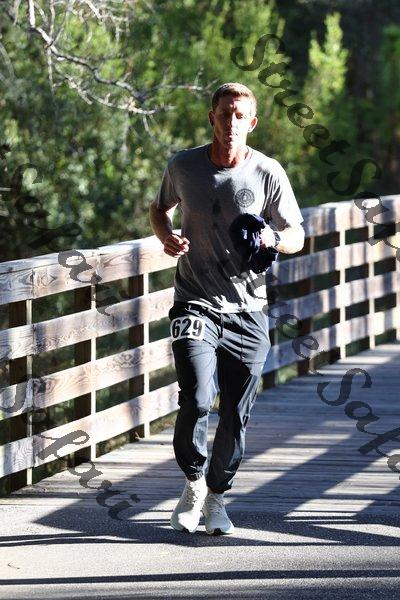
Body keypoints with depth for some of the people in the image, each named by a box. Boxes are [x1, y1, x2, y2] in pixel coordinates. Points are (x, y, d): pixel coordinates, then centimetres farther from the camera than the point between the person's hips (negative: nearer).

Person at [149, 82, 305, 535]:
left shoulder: (268, 174, -3)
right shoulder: (183, 166, -1)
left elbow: (296, 237, 6)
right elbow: (160, 208, 18)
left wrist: (272, 238, -17)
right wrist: (166, 237, -4)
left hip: (247, 311, 1)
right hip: (195, 305, -1)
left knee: (236, 415, 4)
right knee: (196, 401, -18)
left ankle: (216, 496, 26)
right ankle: (193, 483, 8)